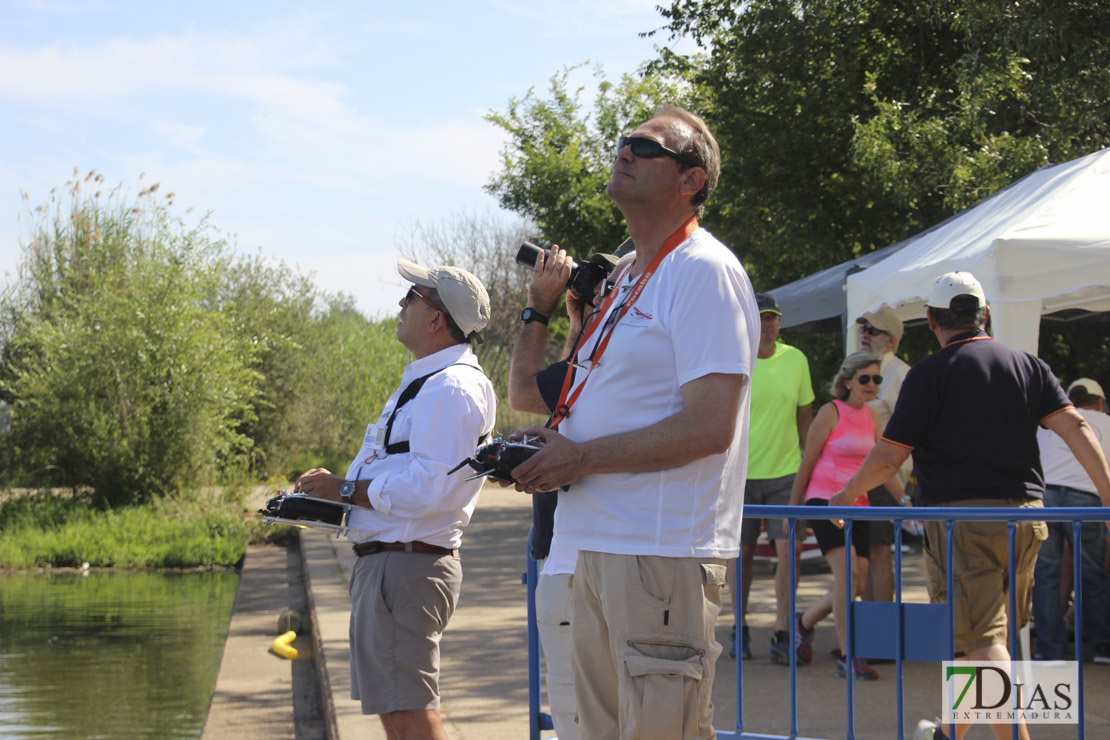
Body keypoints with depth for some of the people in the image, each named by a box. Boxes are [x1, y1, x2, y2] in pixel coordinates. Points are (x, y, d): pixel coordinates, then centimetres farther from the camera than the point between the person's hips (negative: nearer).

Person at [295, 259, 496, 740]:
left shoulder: (451, 388, -16)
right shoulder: (426, 382, 20)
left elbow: (427, 489, -26)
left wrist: (346, 489, -15)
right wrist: (336, 489, 11)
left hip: (407, 568, -12)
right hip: (389, 561, 12)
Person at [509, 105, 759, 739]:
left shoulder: (704, 271, -12)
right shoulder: (631, 275, 19)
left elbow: (708, 427, -20)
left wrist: (581, 458, -14)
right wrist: (554, 444, 7)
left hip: (663, 551, -10)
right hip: (602, 543, 10)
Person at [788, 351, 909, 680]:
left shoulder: (872, 417, 12)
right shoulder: (831, 412, -5)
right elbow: (807, 464, -1)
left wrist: (904, 501, -1)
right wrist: (792, 509, 2)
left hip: (857, 506, 7)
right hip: (824, 500, -7)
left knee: (857, 583, 3)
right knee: (847, 570, -20)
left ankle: (804, 623, 29)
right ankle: (848, 656, -16)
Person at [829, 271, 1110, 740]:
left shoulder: (929, 374, -5)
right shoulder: (1028, 365, 9)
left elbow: (888, 457, -5)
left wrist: (848, 494, 12)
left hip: (961, 515, -6)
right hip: (1024, 517, 6)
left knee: (981, 640, -8)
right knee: (975, 633, 21)